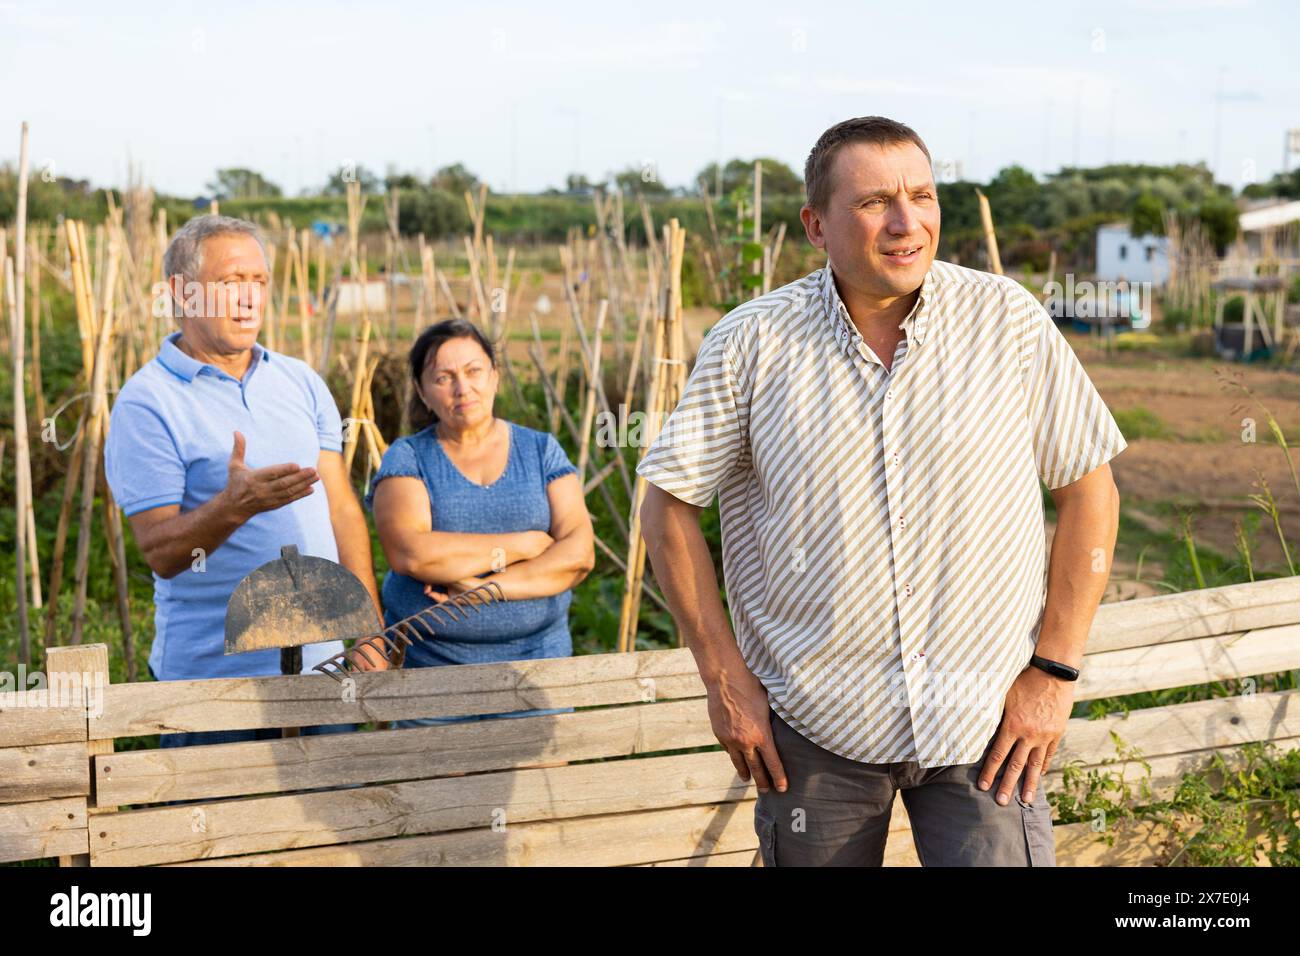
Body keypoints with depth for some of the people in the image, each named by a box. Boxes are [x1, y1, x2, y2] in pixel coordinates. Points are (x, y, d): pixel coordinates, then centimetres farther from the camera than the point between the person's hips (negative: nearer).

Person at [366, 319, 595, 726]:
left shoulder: (541, 450, 8)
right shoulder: (407, 457, 2)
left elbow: (579, 553, -4)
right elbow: (410, 554, -15)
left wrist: (493, 586, -16)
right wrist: (524, 544, -10)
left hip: (537, 658, 1)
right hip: (431, 664, -1)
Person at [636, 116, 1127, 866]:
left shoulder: (1010, 321, -4)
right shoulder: (751, 343, -5)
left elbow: (1088, 488, 2)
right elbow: (670, 506, 1)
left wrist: (1054, 670, -3)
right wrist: (724, 675, -4)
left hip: (986, 719, 0)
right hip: (814, 726, 1)